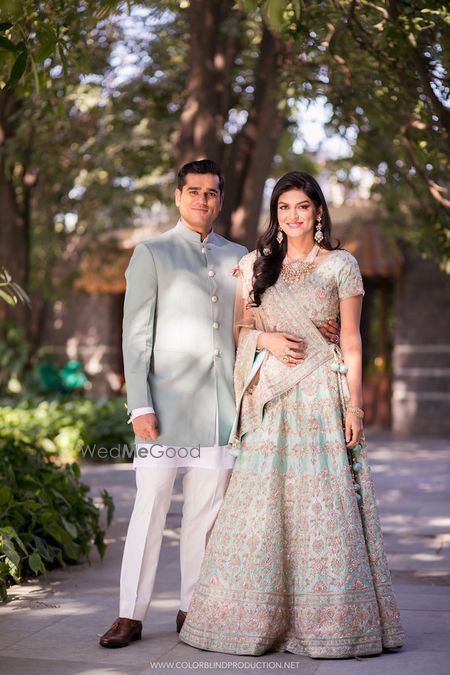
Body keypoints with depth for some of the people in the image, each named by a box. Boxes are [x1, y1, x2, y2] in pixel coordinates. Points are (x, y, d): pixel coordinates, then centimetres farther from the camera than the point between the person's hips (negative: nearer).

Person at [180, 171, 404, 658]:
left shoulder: (341, 266, 4)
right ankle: (260, 618, 10)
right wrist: (267, 339, -8)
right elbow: (240, 329, 14)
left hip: (322, 397, -2)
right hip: (270, 399, 2)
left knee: (322, 505, -2)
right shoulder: (255, 266, 11)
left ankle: (327, 619, 7)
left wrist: (354, 404, -6)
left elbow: (351, 342, 2)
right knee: (262, 507, 1)